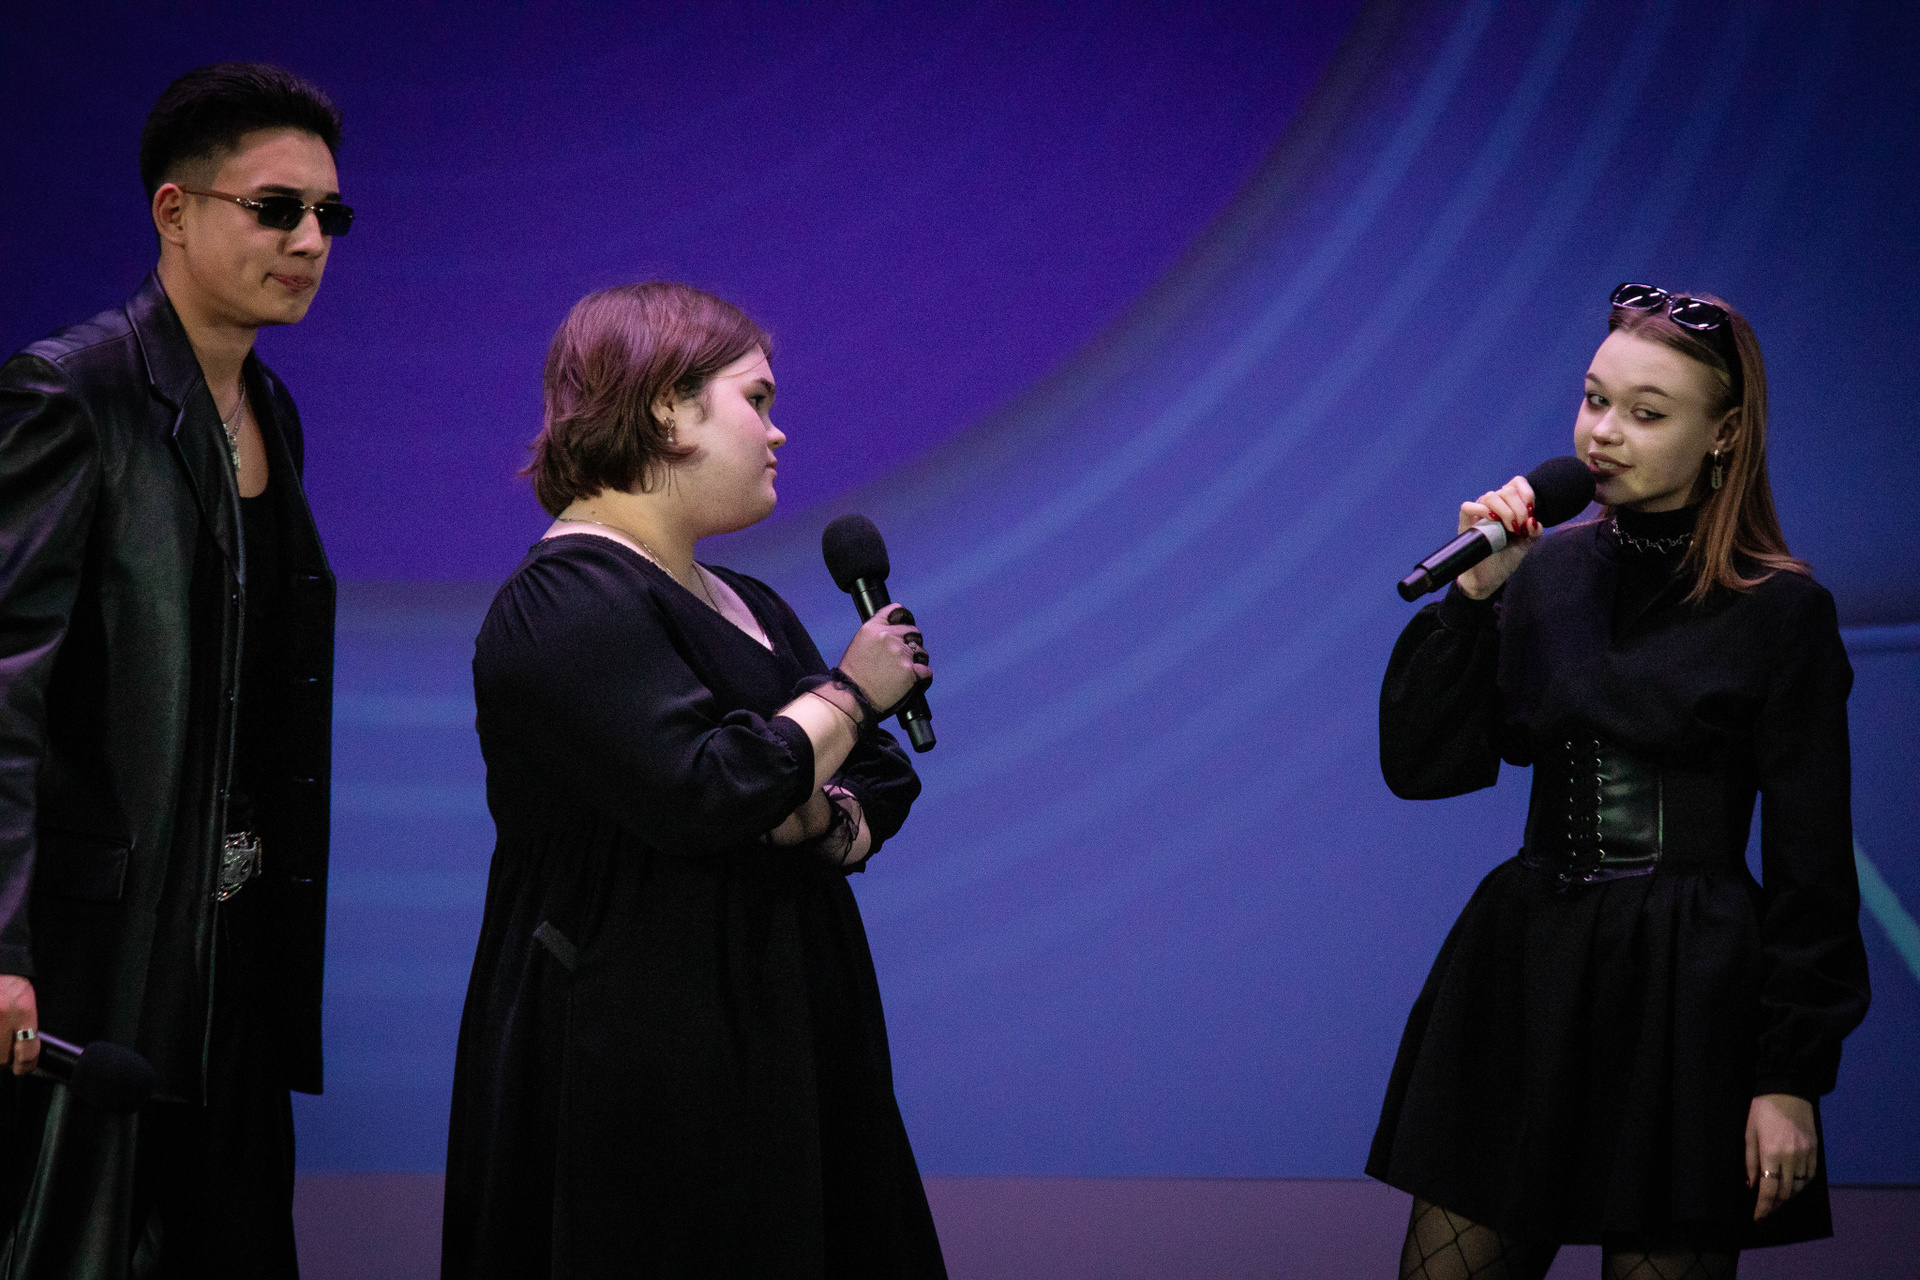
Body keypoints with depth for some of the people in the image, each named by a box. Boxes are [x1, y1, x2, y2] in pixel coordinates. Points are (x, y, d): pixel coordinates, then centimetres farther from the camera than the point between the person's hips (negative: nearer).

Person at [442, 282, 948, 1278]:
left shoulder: (747, 608, 19)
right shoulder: (567, 605, -12)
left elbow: (885, 786, 16)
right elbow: (699, 792, -24)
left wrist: (828, 821, -7)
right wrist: (850, 693, -10)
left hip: (776, 1062, 9)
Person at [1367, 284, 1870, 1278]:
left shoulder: (1781, 611, -6)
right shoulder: (1542, 575, 6)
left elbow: (1809, 866, -5)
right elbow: (1418, 766, 1)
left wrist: (1792, 1078, -8)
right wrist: (1474, 594, -9)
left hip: (1686, 999, -4)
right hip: (1522, 973, 4)